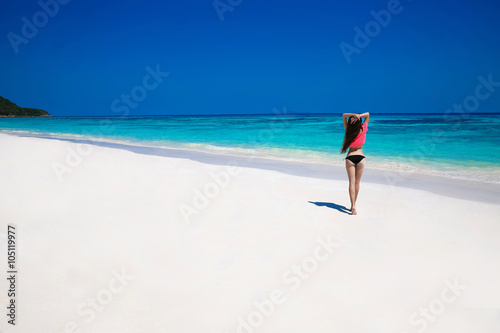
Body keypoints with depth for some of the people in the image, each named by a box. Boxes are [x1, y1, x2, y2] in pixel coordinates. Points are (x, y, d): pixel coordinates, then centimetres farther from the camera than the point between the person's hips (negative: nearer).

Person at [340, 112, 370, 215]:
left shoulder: (349, 131, -7)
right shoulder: (363, 130, -5)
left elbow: (344, 115, 0)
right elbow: (367, 114, 6)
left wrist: (354, 115, -14)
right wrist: (359, 116, -11)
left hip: (350, 158, -1)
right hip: (360, 157, 1)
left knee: (352, 182, -3)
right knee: (357, 182, 11)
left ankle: (353, 206, -15)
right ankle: (353, 205, 18)